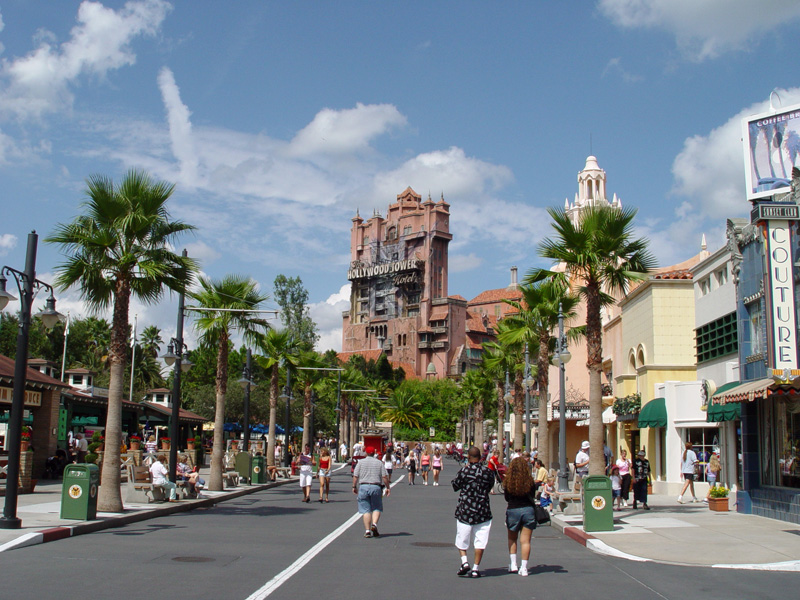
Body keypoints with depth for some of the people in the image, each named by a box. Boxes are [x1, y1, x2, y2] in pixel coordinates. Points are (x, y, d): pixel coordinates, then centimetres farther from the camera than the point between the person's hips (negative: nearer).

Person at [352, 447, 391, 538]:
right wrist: (388, 487, 8)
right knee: (377, 508, 11)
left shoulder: (361, 462, 5)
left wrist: (354, 487, 12)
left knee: (365, 510, 3)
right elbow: (385, 477, 0)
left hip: (363, 487, 0)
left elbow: (355, 476, 1)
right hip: (376, 487, 0)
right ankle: (374, 524, -12)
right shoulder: (379, 463, 6)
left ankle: (367, 531, -2)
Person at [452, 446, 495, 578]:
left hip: (465, 509, -2)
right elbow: (490, 487, 11)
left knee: (462, 538, 11)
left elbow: (455, 486, 4)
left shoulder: (464, 471, -9)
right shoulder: (488, 471, -1)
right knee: (480, 540, 6)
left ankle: (464, 562, -5)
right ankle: (476, 568, 6)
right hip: (483, 510, 2)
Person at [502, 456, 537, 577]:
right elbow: (532, 497, 5)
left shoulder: (508, 482, -7)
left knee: (512, 539, 19)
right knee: (525, 541, 4)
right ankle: (524, 568, 3)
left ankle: (513, 564, 13)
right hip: (528, 510, 0)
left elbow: (506, 498, 4)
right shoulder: (530, 481, -7)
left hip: (512, 511, 0)